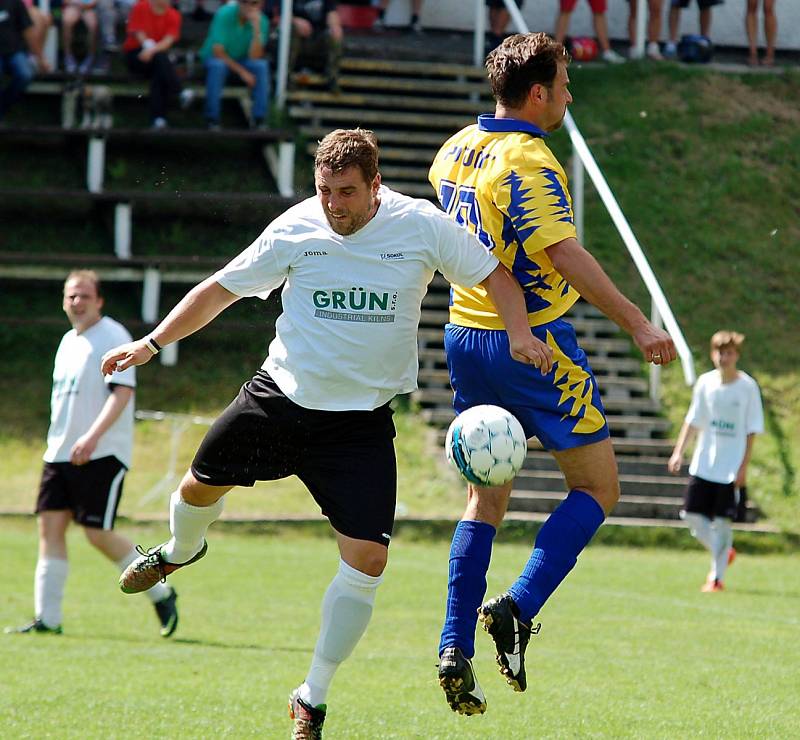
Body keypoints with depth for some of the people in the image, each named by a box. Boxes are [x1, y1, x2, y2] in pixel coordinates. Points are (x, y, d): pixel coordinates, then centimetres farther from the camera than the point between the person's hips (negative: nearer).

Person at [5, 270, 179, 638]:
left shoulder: (113, 337, -7)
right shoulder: (68, 341, 18)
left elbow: (123, 392, -18)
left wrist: (93, 436, -29)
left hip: (103, 454, -8)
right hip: (60, 453, 8)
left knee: (98, 533, -11)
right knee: (50, 525, -2)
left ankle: (160, 594, 7)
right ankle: (47, 618, -2)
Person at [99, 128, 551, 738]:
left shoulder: (422, 226, -10)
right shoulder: (295, 230, -7)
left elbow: (493, 274, 1)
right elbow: (221, 289, 3)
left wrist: (519, 331, -16)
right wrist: (152, 343, -1)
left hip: (362, 420, -2)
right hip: (281, 396, 2)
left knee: (368, 559, -12)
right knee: (201, 485, 13)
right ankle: (181, 551, 54)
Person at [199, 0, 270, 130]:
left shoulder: (262, 21, -14)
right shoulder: (224, 14, -22)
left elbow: (254, 57, -23)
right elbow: (218, 52, -24)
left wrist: (256, 28, -33)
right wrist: (241, 71, -26)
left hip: (241, 60, 3)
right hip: (214, 58, -3)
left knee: (262, 65, -26)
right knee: (217, 65, -36)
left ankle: (259, 119, -19)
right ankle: (212, 119, -27)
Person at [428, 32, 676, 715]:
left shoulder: (455, 151, 8)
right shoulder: (528, 161, -18)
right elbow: (565, 255, -28)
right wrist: (637, 324, -28)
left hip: (466, 339, 8)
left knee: (486, 500, 15)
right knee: (597, 489, 4)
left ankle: (456, 648, 6)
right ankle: (518, 607, -13)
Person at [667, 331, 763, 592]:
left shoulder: (747, 387, -7)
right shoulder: (705, 382, 2)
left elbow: (752, 431, -5)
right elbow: (693, 421, 10)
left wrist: (743, 467, -10)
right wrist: (679, 451, 1)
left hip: (732, 469, -4)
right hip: (703, 463, 4)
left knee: (722, 521, -5)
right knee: (692, 516, 1)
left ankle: (717, 577, 6)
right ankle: (723, 553, 26)